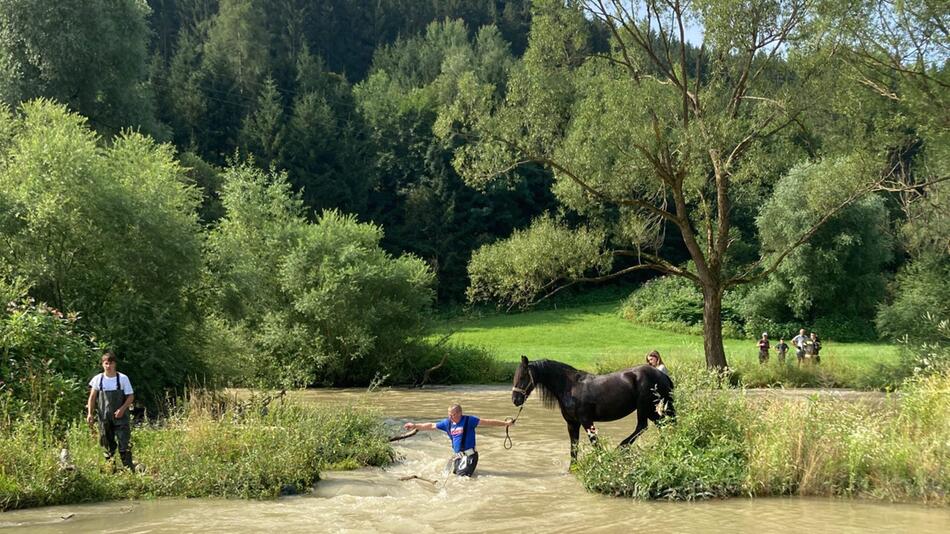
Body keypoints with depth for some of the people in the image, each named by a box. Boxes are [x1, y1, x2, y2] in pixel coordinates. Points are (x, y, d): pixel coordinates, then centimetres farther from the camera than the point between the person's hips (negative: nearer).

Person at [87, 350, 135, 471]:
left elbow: (131, 397, -1)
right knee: (108, 445, 10)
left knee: (124, 444, -8)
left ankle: (129, 469, -7)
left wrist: (122, 409, -14)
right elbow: (92, 397, 4)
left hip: (120, 417, -2)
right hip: (104, 418, 2)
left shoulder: (123, 378, -2)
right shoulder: (98, 379, 3)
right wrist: (90, 413, -7)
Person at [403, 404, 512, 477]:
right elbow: (431, 426, 17)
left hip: (469, 456, -7)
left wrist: (505, 423, -9)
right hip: (458, 456, 7)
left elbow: (487, 422, -9)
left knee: (462, 477, -20)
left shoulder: (468, 420, -9)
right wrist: (415, 425, 18)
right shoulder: (448, 423, 8)